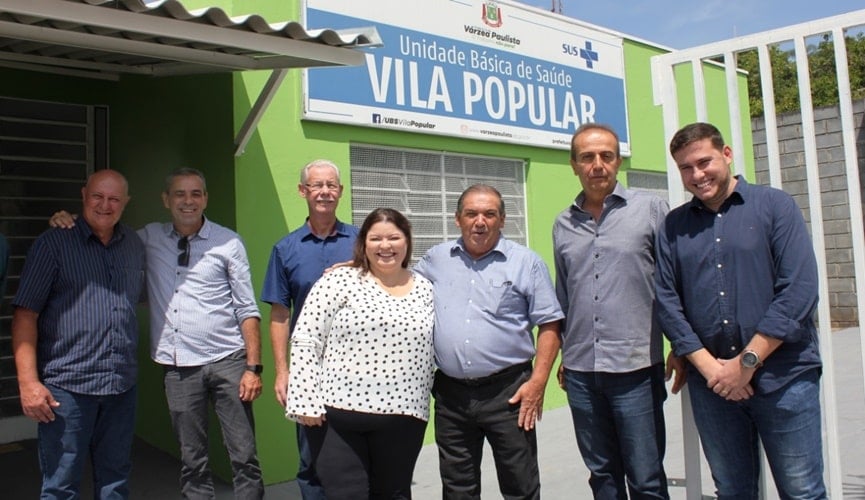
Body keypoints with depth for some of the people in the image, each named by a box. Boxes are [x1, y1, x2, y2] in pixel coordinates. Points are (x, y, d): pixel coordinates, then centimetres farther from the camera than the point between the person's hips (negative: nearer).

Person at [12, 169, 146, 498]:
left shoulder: (135, 245, 10)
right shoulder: (53, 243, -3)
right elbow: (25, 314, -7)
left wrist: (131, 364, 10)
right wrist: (29, 382, -13)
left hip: (122, 385, 4)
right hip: (67, 387, -4)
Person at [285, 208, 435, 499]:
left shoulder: (425, 290, 9)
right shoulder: (339, 281, -3)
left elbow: (434, 352, 14)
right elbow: (305, 341, -5)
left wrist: (433, 402, 10)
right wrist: (306, 403, -10)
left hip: (402, 418, 3)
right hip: (338, 414, -3)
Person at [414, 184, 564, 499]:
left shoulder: (526, 262, 0)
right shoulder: (437, 259, 9)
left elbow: (549, 325, -1)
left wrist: (538, 381, -10)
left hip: (508, 392, -2)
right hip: (450, 393, 3)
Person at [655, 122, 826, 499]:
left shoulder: (775, 206, 0)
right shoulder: (673, 226, 8)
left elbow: (799, 291, -9)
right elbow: (666, 302, 2)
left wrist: (747, 362, -13)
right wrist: (708, 366, -9)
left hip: (783, 379, -2)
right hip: (710, 384, 3)